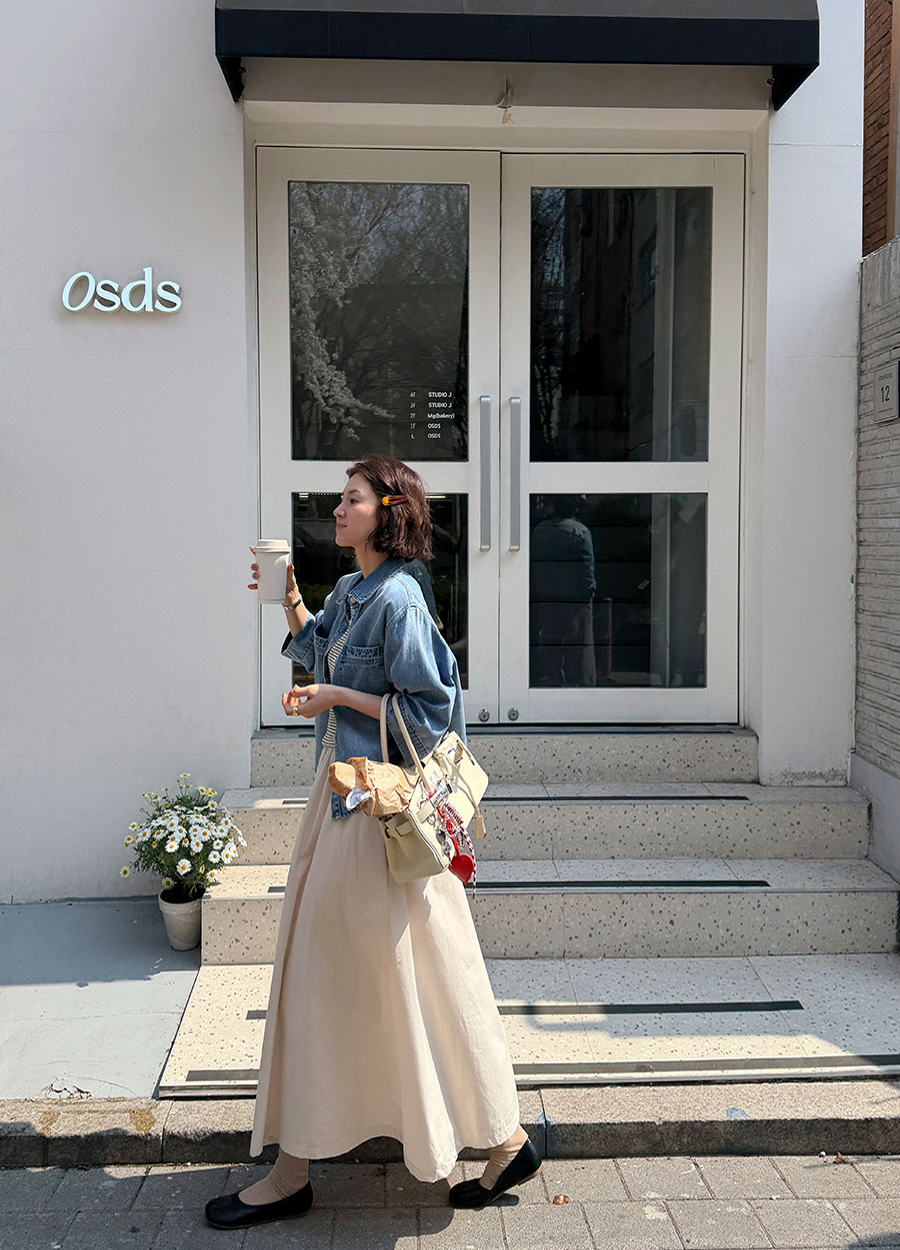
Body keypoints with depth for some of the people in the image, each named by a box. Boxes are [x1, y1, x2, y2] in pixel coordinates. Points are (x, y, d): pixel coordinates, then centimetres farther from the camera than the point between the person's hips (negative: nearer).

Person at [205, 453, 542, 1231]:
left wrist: (339, 698, -15)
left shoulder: (398, 599, -17)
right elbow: (318, 655, 29)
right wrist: (289, 600, 15)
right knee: (318, 969, 14)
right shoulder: (348, 591, 11)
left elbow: (428, 706, -19)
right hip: (341, 793, 10)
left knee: (413, 974, 0)